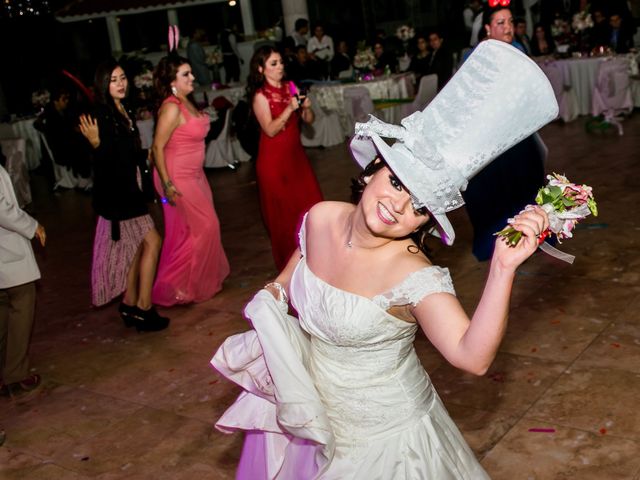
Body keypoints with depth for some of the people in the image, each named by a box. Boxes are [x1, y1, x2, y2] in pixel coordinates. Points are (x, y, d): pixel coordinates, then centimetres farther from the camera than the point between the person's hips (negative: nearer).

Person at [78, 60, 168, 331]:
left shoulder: (124, 112, 9)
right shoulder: (101, 116, -18)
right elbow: (104, 161, -20)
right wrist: (96, 144, -36)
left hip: (130, 190, 9)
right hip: (116, 192, -9)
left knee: (136, 247, 15)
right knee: (152, 242, -9)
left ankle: (130, 305, 26)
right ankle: (143, 309, -2)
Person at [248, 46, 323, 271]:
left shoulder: (290, 87, 4)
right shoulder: (260, 96, -11)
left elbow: (309, 120, 6)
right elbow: (270, 130, -18)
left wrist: (306, 107, -15)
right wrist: (289, 109, -27)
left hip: (296, 153, 5)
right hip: (274, 159, -5)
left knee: (310, 204, 8)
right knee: (283, 210, 6)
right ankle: (289, 260, 22)